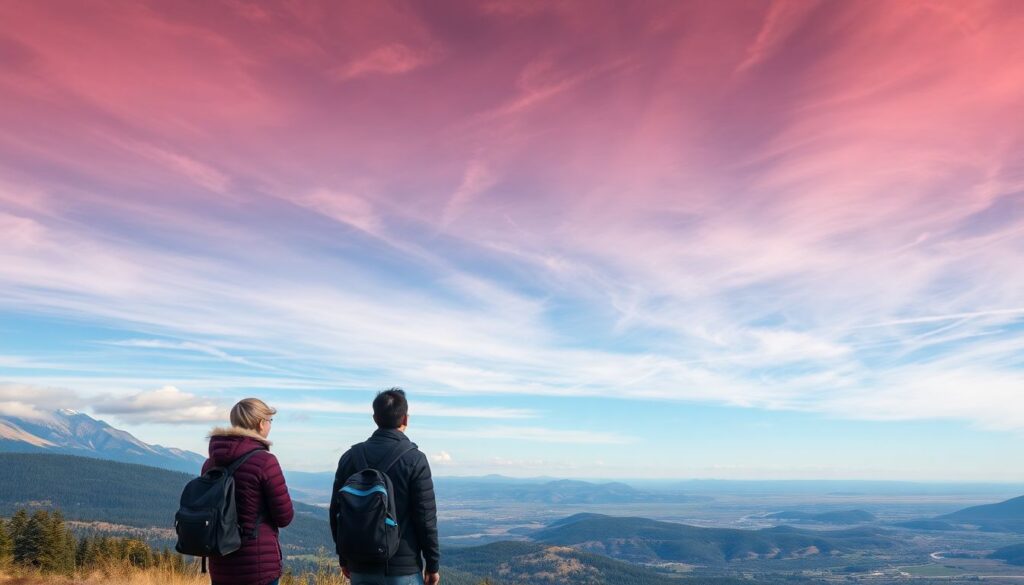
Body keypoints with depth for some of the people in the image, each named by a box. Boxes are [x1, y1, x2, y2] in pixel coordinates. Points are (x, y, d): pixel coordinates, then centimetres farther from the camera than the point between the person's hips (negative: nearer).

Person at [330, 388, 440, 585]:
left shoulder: (350, 457, 2)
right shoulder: (414, 459, -11)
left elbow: (336, 513, 7)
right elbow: (426, 518, -10)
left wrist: (344, 558, 18)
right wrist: (433, 564, 0)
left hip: (361, 568, 4)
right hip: (403, 569, -4)